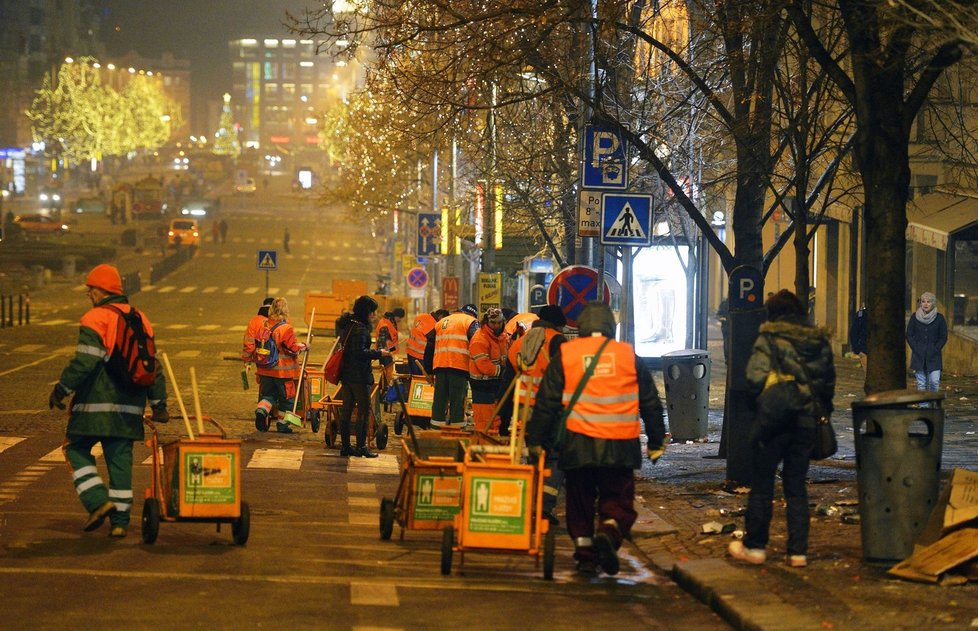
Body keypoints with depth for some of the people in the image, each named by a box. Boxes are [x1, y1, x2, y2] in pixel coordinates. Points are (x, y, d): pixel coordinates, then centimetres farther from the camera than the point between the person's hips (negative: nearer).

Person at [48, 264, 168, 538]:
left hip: (96, 403, -6)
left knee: (76, 449, 9)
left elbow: (84, 362, -18)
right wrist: (158, 404, 19)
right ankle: (120, 520, 7)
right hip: (129, 407, 6)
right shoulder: (140, 320, 12)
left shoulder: (95, 318, -9)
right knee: (121, 459, 9)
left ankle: (98, 501, -5)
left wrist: (61, 390, -8)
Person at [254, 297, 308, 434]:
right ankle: (282, 424, 15)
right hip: (283, 370, -5)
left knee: (268, 395, 15)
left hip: (265, 370, 5)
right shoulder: (286, 329, -17)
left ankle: (261, 410, -13)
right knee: (286, 398, 10)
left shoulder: (264, 325, 1)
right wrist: (303, 346, 2)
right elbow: (292, 348, -16)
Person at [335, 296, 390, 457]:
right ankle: (361, 446, -1)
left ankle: (345, 446, 13)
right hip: (359, 376, -9)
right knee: (364, 410, -2)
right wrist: (378, 353, -15)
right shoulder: (360, 329, -17)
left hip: (346, 374, 9)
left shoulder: (349, 324, 13)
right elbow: (359, 352, -24)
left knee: (346, 409, 10)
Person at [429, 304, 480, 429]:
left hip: (439, 364, 5)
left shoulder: (441, 322, 24)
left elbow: (430, 347, 24)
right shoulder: (471, 322, 5)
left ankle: (436, 424, 10)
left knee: (439, 397, 9)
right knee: (458, 398, -3)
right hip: (459, 365, -5)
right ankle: (457, 426, -6)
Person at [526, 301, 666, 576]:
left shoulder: (565, 355, 2)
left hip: (577, 445, 0)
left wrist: (535, 440, 10)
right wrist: (657, 442, 20)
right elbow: (650, 402, 11)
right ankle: (609, 531, -19)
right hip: (619, 448, 0)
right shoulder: (628, 356, 5)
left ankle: (584, 551, 9)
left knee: (580, 502, 15)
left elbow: (546, 401, 3)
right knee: (618, 499, 9)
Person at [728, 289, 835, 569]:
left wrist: (772, 387, 1)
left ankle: (754, 546, 13)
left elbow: (756, 377, -19)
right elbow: (829, 383, 12)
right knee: (796, 486, 10)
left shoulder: (770, 338, -9)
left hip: (774, 420, -4)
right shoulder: (820, 341, 6)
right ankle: (798, 551, 7)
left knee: (762, 484, 7)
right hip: (807, 422, 4)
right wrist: (821, 411, 21)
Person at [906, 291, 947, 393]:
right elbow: (909, 335, 6)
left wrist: (935, 350, -6)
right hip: (918, 356, 1)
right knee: (921, 383, 0)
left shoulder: (939, 318, 1)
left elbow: (943, 337, 4)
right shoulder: (915, 317, 3)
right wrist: (916, 349, -4)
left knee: (935, 382, -10)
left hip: (934, 356, -1)